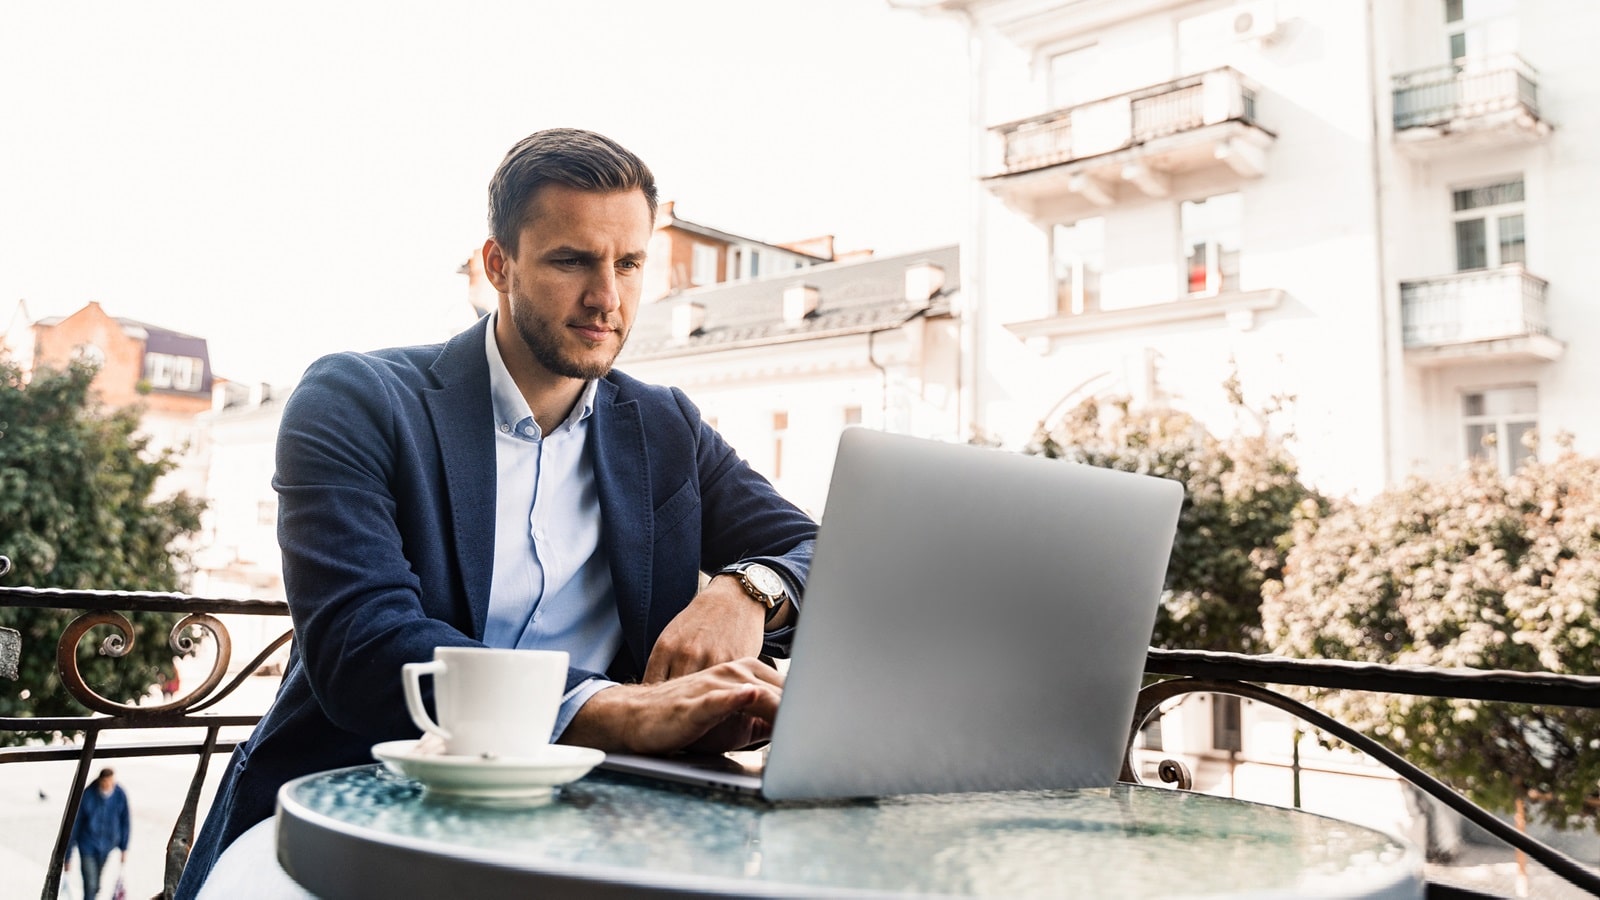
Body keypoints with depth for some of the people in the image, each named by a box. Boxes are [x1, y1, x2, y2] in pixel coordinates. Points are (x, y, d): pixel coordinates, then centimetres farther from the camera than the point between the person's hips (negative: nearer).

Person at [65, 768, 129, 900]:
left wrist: (124, 849, 5)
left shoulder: (120, 795, -10)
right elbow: (74, 826, -8)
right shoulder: (86, 796, -16)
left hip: (109, 847, 2)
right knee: (90, 885, -4)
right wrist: (68, 857, -3)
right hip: (88, 846, -2)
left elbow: (124, 822, 2)